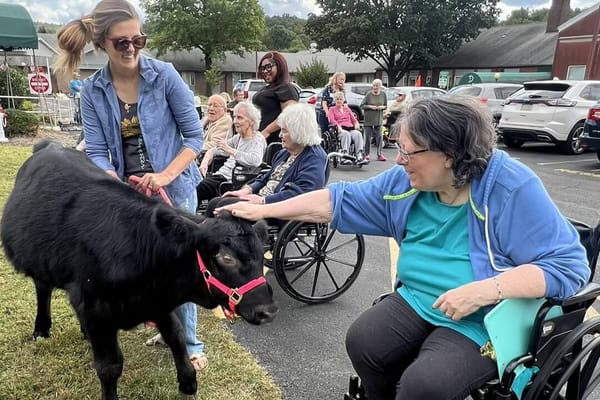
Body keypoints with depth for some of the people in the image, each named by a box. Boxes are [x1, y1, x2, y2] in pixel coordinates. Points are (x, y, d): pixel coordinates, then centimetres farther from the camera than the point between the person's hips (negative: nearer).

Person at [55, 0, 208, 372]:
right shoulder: (92, 91, -4)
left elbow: (194, 135, -11)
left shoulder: (164, 75, -12)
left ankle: (191, 342, 21)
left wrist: (165, 176, -23)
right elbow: (97, 153, -7)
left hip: (174, 188, -3)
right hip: (129, 193, 3)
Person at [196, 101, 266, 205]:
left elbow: (255, 160, -27)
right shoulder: (237, 138, 19)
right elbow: (213, 150, 23)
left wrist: (230, 150, -28)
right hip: (220, 174, 8)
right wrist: (205, 162, 1)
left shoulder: (258, 139, -5)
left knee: (200, 186, -28)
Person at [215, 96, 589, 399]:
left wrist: (486, 290, -30)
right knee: (362, 341, -13)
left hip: (485, 321, -5)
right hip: (418, 301, 5)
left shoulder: (513, 189, -19)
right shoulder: (405, 181, -4)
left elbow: (569, 264, -17)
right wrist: (264, 210, -3)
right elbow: (340, 200, -1)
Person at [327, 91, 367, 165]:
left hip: (351, 128, 3)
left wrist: (356, 123, 1)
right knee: (346, 134, -40)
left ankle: (360, 156, -48)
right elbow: (331, 120, 3)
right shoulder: (332, 109, 21)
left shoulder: (347, 108, 33)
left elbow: (353, 118, 25)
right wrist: (338, 125, -17)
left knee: (358, 134, -33)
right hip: (340, 130, -3)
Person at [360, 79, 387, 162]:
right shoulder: (369, 94, -4)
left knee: (379, 137, -1)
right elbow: (362, 105, -2)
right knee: (367, 137, 2)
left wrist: (382, 107, -8)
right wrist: (370, 106, -15)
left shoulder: (383, 94, 5)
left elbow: (386, 106, 13)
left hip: (378, 119, 2)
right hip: (368, 119, -2)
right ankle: (367, 154, 13)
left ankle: (380, 154, 1)